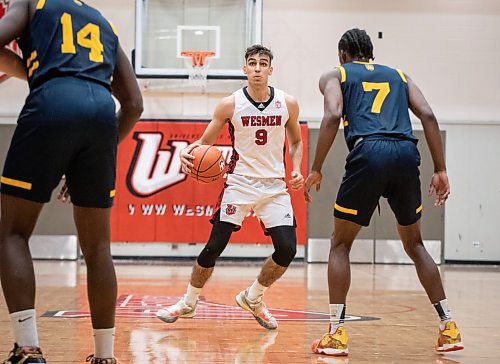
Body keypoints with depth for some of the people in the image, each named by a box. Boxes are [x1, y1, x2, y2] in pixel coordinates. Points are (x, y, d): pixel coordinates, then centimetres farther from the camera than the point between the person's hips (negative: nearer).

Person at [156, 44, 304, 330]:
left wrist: (297, 169, -4)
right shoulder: (230, 105, -7)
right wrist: (189, 151, -20)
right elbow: (205, 141, 2)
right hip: (239, 183, -2)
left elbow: (296, 141, 14)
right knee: (214, 246, -7)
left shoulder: (288, 104, -2)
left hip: (275, 186, 2)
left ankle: (253, 298, 15)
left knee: (287, 249, -10)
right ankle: (189, 302, 14)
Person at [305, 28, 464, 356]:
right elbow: (428, 116, 14)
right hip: (407, 154, 3)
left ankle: (336, 335, 2)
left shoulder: (335, 75, 20)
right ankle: (449, 328, 16)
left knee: (341, 245, 11)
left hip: (368, 152, -3)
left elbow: (333, 116, -1)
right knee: (414, 244, 20)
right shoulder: (399, 76, 30)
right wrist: (441, 171, 12)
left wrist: (316, 170, 0)